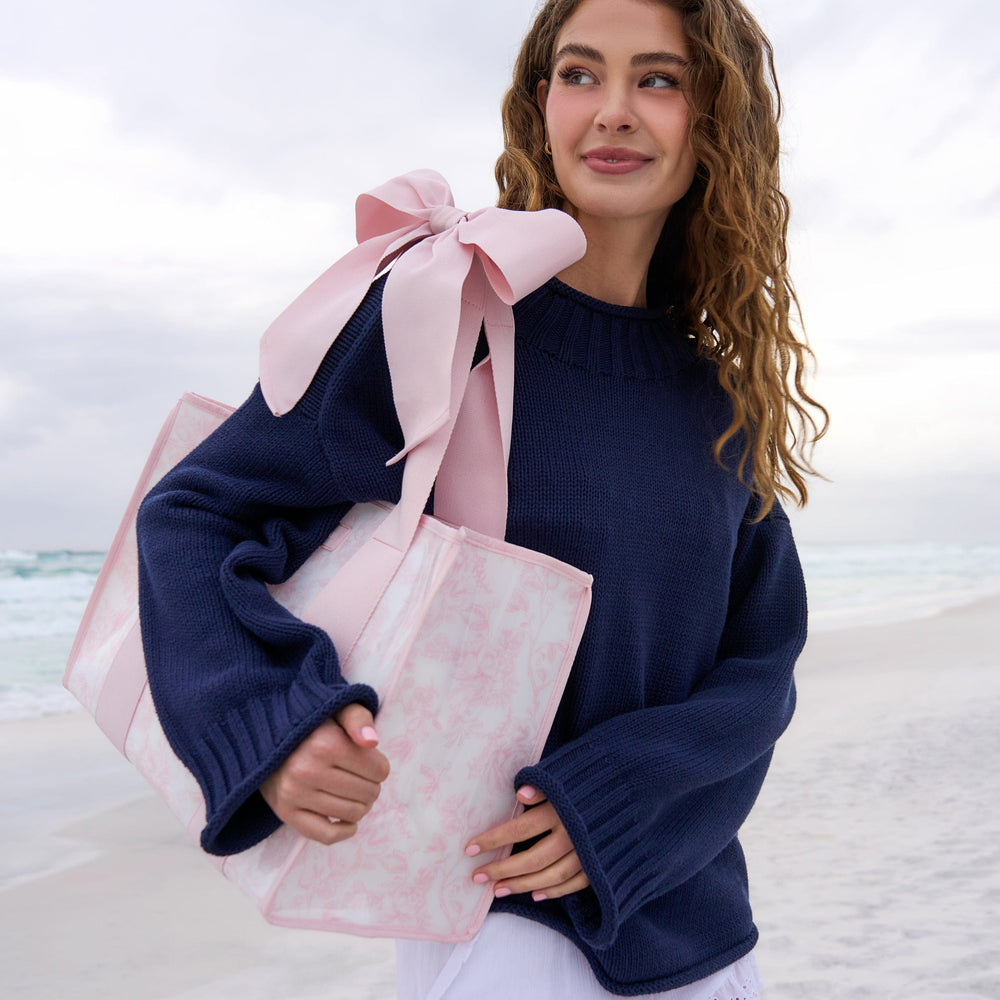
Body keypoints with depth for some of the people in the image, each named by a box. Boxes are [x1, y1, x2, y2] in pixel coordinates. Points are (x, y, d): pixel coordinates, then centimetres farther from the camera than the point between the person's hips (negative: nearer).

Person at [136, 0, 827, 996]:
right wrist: (271, 723, -26)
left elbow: (763, 662, 1)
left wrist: (617, 799, -16)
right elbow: (193, 512, -10)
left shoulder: (723, 397, 0)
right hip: (490, 914, -4)